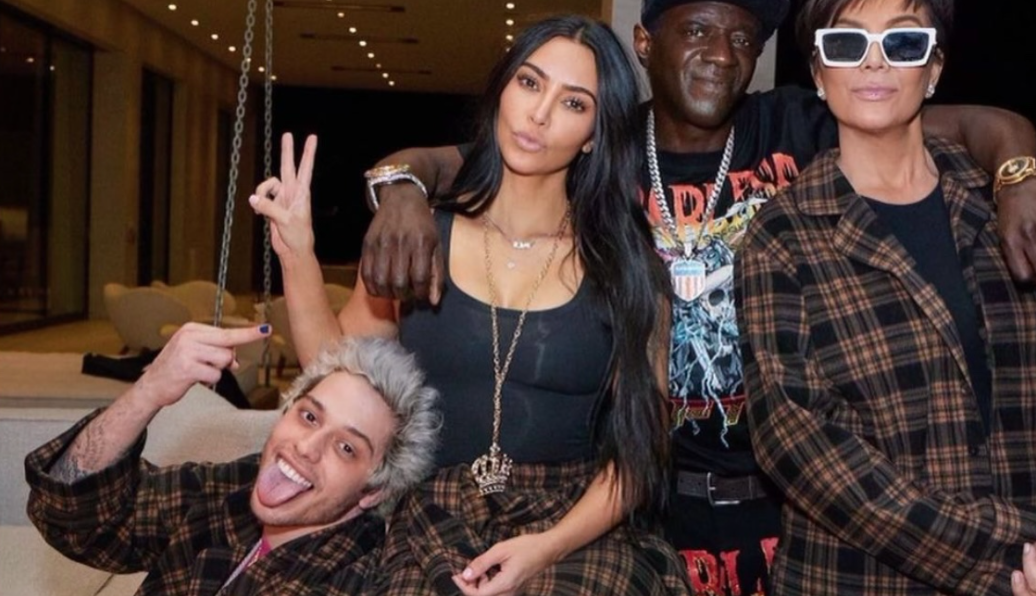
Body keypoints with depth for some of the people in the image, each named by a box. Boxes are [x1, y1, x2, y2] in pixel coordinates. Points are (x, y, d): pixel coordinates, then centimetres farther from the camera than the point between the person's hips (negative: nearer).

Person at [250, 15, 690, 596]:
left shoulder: (626, 265, -1)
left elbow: (640, 442, -2)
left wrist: (551, 544, -15)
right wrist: (298, 255, -5)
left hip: (579, 532, 0)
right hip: (432, 524, 1)